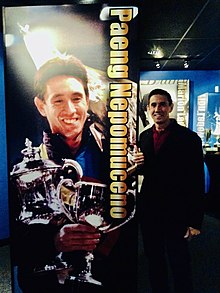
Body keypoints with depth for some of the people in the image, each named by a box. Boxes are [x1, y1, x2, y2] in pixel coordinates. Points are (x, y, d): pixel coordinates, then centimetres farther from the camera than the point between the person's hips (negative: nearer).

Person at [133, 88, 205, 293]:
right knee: (154, 261, 21)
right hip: (149, 210, 5)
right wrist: (139, 165, -8)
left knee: (179, 265, 11)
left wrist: (195, 222, -11)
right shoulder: (144, 136, 5)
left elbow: (197, 182, -11)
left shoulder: (189, 138, -11)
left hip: (176, 213, -5)